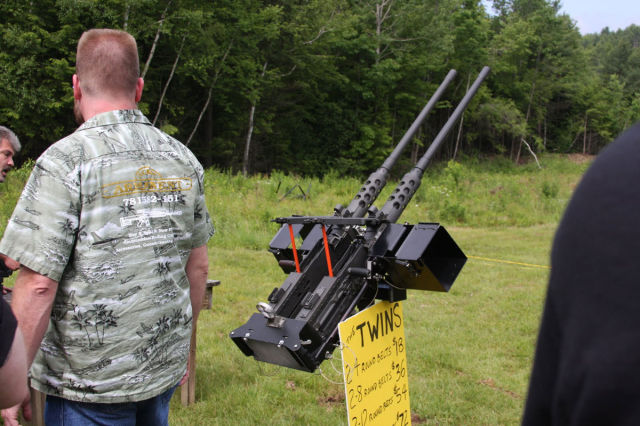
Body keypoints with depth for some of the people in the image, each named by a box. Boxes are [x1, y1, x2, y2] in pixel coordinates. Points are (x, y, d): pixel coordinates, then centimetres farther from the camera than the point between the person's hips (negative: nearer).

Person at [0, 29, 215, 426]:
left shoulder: (63, 162, -15)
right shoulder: (183, 159, 3)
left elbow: (38, 284, -19)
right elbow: (198, 266, 8)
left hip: (91, 381, -5)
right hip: (165, 368, 6)